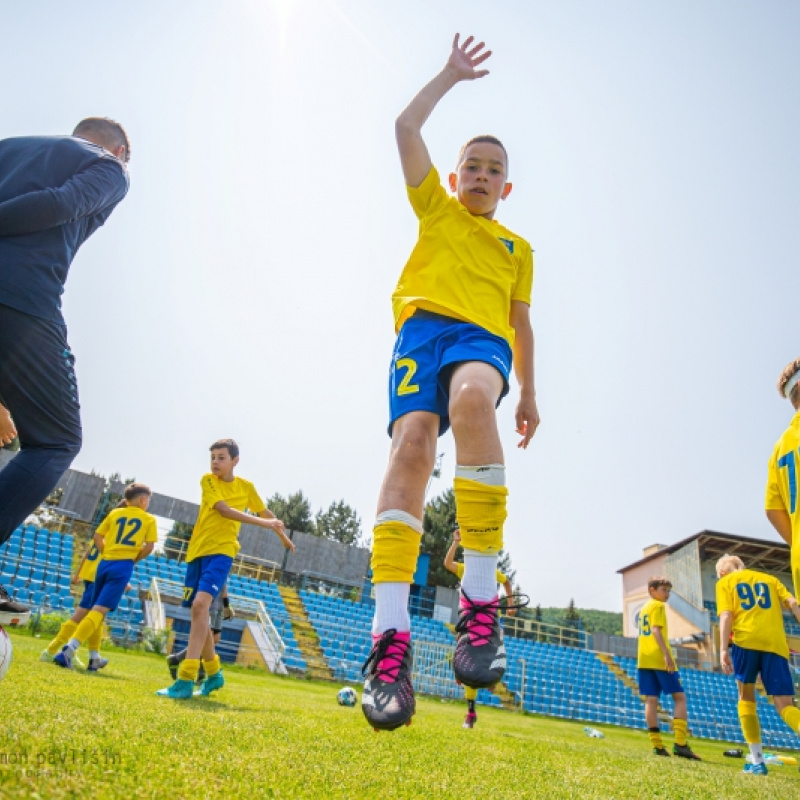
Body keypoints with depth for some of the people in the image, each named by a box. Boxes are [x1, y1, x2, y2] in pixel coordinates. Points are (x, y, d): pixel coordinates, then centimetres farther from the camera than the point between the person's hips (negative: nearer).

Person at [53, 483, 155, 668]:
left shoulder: (115, 513, 15)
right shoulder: (149, 519, 4)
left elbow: (97, 536, 12)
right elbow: (149, 547, -3)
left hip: (105, 563, 5)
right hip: (123, 566, -5)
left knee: (96, 609, 16)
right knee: (100, 610, -10)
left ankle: (95, 657, 22)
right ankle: (69, 649, -27)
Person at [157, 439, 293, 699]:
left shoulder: (246, 487, 5)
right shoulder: (208, 480, 0)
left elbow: (266, 512, 21)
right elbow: (225, 510, -15)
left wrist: (284, 537, 30)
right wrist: (263, 522, -22)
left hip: (221, 551, -2)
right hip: (197, 550, 2)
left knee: (200, 604, -23)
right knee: (198, 611, 9)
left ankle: (186, 679, -24)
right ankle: (214, 673, 26)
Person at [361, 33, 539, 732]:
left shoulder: (518, 247, 30)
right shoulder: (436, 209, 27)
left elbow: (521, 322, 27)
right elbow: (407, 128, 22)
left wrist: (529, 393, 20)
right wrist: (452, 74, 32)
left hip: (485, 338, 1)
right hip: (425, 325, 0)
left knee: (472, 400, -37)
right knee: (412, 443, -27)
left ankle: (481, 600, -36)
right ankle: (391, 633, -33)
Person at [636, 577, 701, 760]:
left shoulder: (644, 608, 21)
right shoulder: (658, 606, -4)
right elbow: (656, 630, -16)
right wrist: (667, 654, -23)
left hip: (644, 660, 8)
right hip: (660, 659, -8)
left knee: (651, 700, 2)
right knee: (680, 697, -1)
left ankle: (657, 745, 0)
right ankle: (680, 743, -9)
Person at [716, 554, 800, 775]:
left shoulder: (725, 582, 17)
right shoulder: (770, 579, 28)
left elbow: (726, 616, 1)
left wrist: (723, 649, -7)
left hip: (745, 640, -3)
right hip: (776, 643, 3)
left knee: (746, 697, 13)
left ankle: (758, 761, 5)